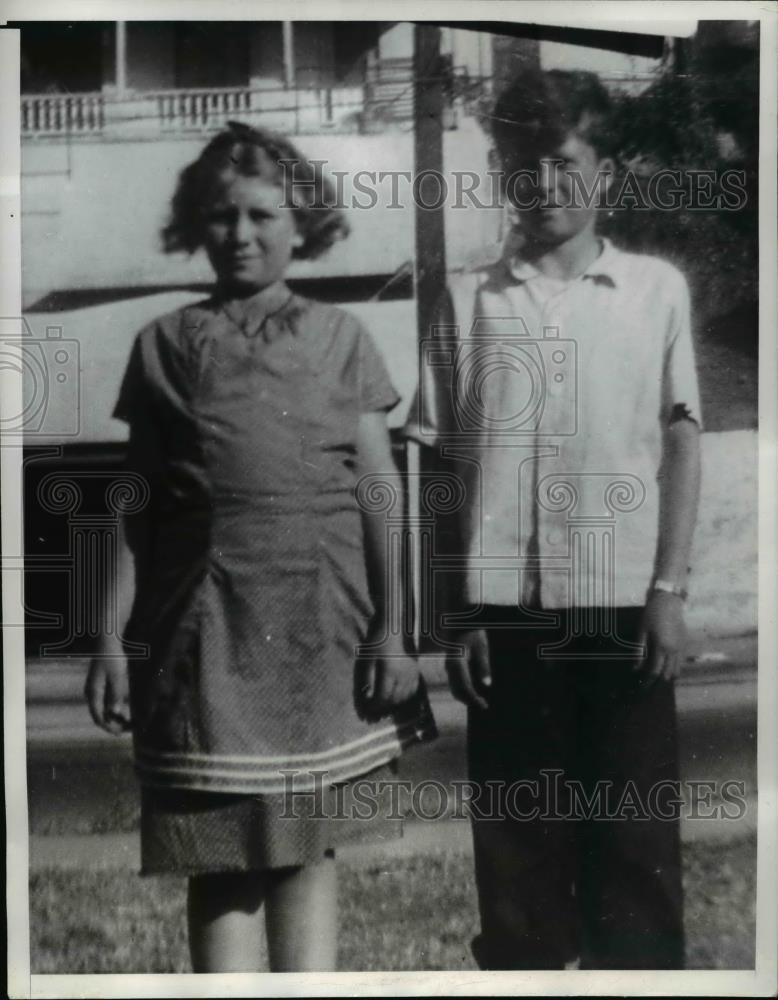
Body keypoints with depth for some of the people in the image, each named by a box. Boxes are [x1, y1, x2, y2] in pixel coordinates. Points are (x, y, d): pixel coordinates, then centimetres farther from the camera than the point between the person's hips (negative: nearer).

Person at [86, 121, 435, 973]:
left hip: (320, 620, 0)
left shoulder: (340, 339, 8)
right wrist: (112, 636, 3)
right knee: (220, 854, -1)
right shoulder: (165, 345, 9)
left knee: (307, 846, 6)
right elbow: (136, 506, 8)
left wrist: (391, 626, -3)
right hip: (206, 624, 0)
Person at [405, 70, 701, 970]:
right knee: (517, 832, 7)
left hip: (624, 605, 0)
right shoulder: (469, 300, 7)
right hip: (507, 609, 1)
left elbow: (681, 443, 6)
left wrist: (670, 588, -3)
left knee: (636, 830, 5)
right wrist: (452, 613, 2)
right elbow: (441, 469, 7)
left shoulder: (656, 288, 6)